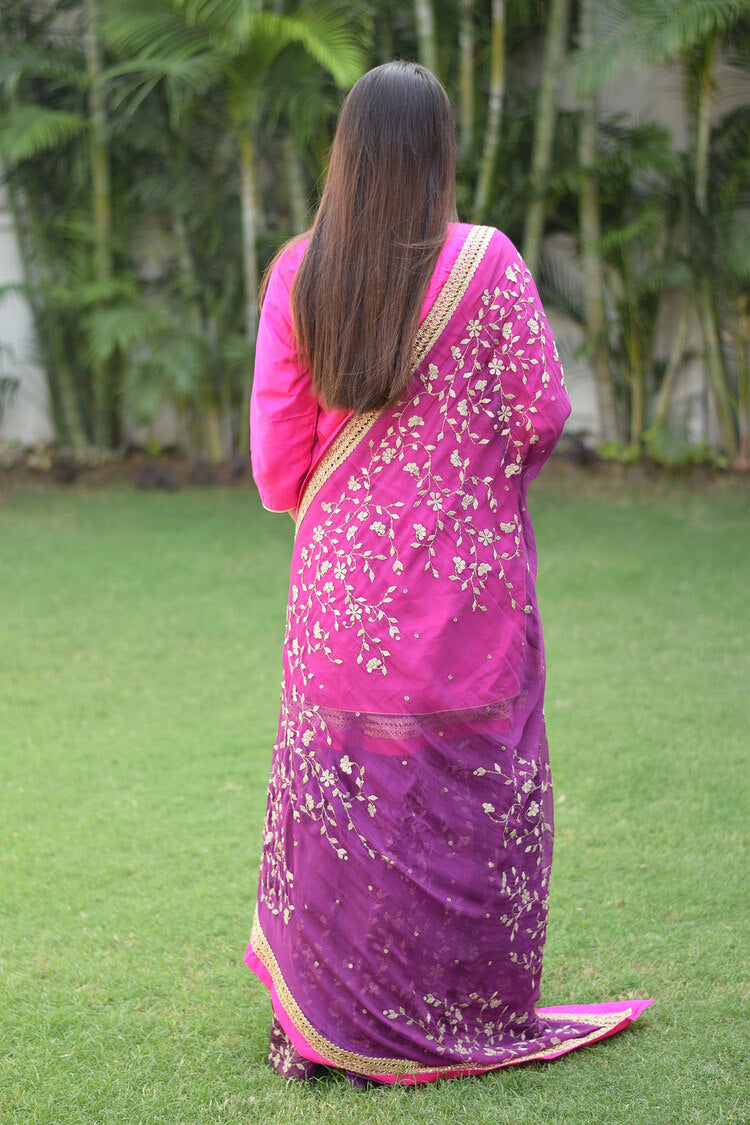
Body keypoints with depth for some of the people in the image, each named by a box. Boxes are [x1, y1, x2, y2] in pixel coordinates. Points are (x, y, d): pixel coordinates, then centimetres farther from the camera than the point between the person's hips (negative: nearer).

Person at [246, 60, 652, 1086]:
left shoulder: (298, 276, -3)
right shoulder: (486, 262, -10)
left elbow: (278, 438, 0)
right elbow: (541, 412, -5)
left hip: (340, 569, 3)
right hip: (464, 568, -2)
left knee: (340, 782, 12)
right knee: (469, 783, 8)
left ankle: (323, 1023, 21)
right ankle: (463, 1019, 17)